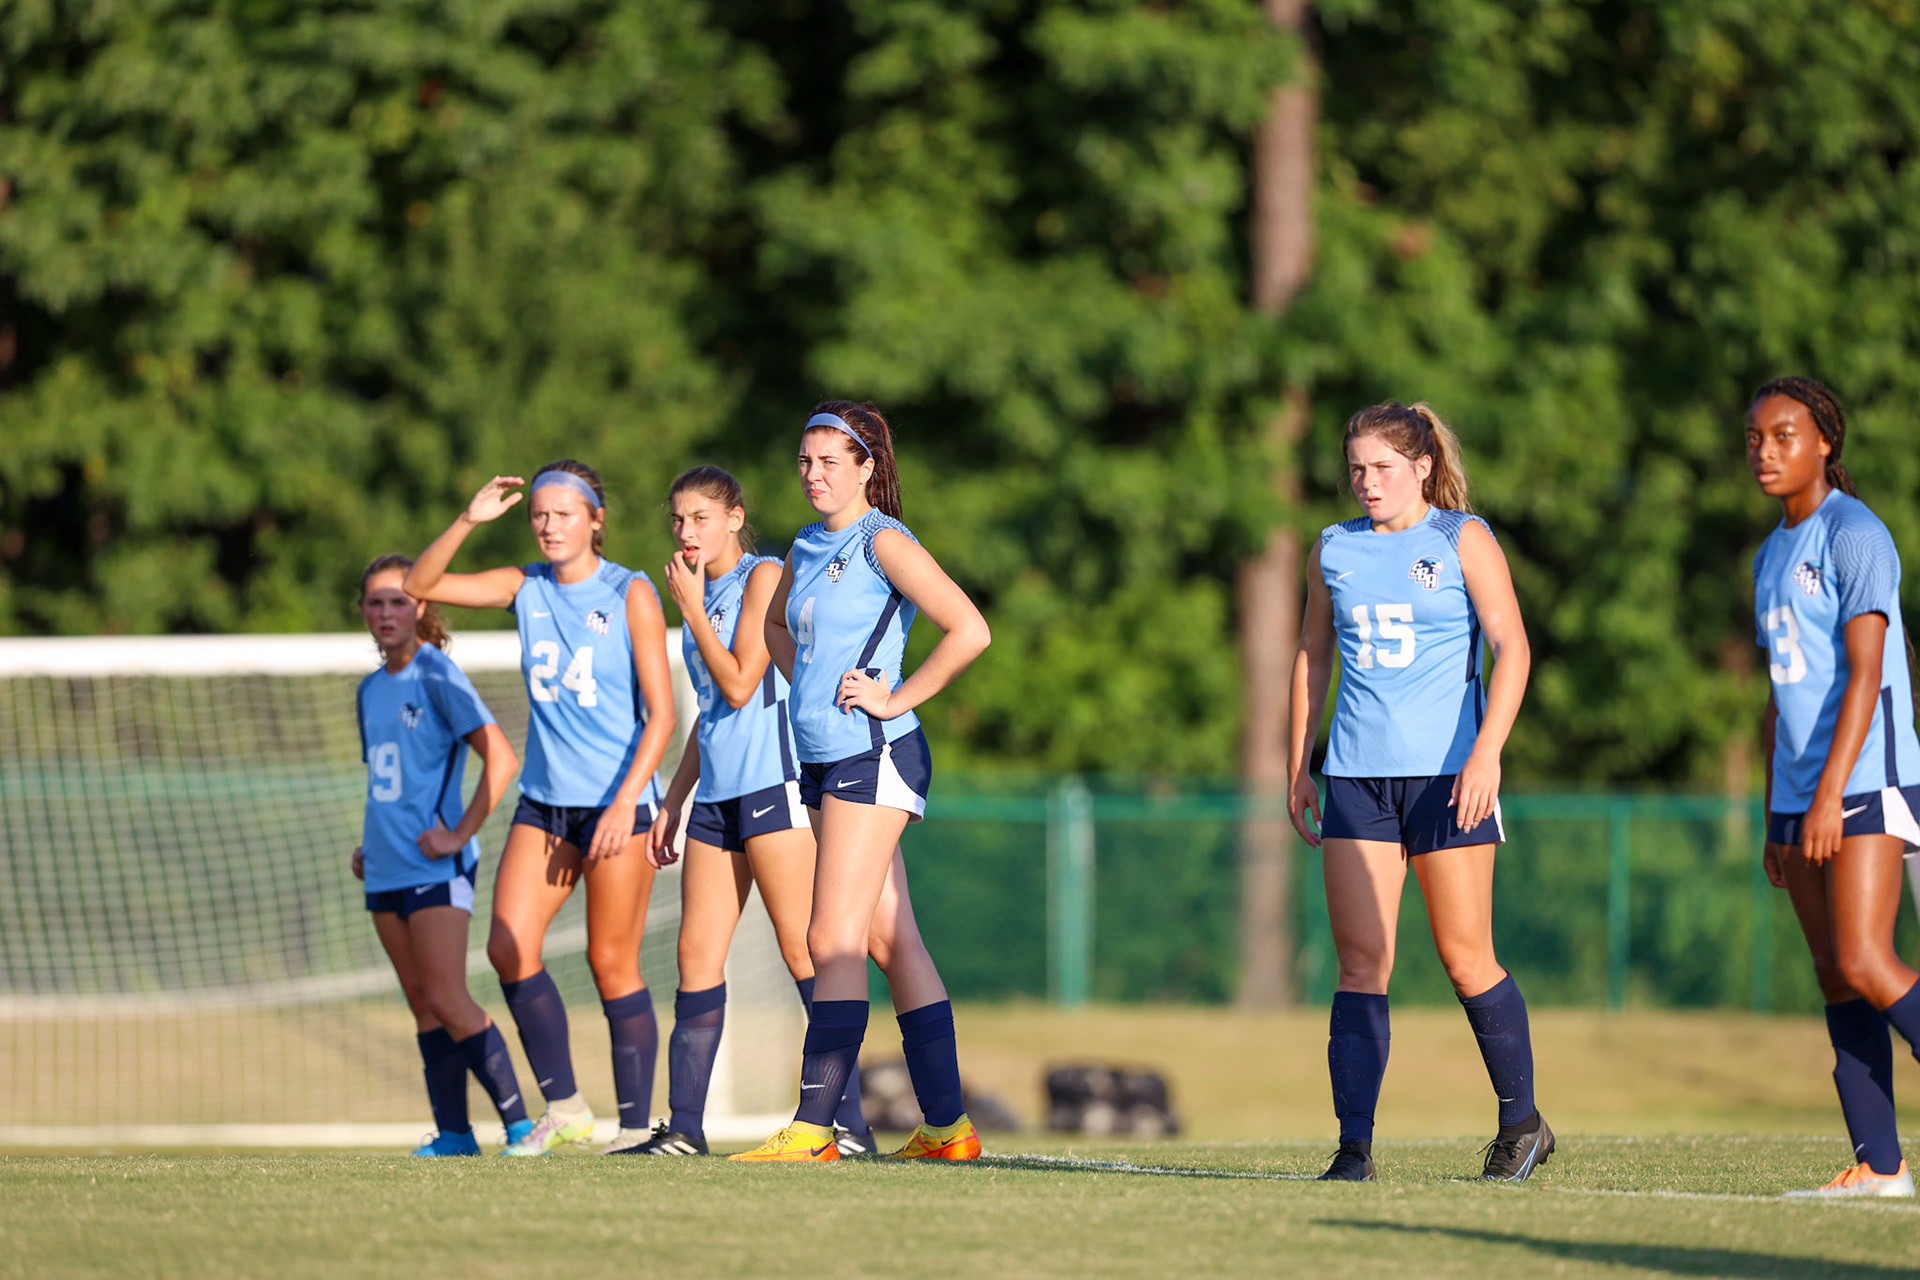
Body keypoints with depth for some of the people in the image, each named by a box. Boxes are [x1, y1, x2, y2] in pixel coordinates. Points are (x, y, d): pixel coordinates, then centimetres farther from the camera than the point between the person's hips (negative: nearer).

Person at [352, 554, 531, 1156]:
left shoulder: (437, 676, -8)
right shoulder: (370, 690, 15)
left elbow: (502, 758, -14)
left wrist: (459, 834, -15)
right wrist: (369, 844, 14)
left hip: (435, 867, -8)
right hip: (387, 869, 8)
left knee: (447, 999, -13)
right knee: (422, 1003, 6)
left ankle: (519, 1122, -11)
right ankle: (453, 1133, 7)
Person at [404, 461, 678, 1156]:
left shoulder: (631, 595, -6)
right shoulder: (526, 588, 8)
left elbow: (661, 713, -9)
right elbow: (420, 585, 7)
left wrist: (625, 800, -19)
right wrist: (467, 522, -7)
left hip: (617, 800, -5)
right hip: (544, 799, 5)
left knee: (611, 962, -5)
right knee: (508, 947, -8)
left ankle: (637, 1123, 3)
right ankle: (563, 1106, 3)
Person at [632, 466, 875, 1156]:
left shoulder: (764, 577, -6)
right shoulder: (704, 591, 19)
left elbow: (739, 686, -15)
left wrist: (693, 609, -8)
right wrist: (673, 801, 23)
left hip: (773, 782, -8)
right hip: (717, 793, 8)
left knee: (804, 949, -9)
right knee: (696, 953, 4)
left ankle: (849, 1122, -9)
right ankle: (684, 1125, 6)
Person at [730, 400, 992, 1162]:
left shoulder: (882, 543, -9)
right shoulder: (807, 550, 15)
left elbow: (970, 631, -17)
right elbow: (778, 624, 37)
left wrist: (897, 698, -13)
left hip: (872, 755, -9)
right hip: (824, 759, 9)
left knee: (834, 939, -12)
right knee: (891, 942, 8)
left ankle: (813, 1128, -15)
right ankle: (946, 1124, 9)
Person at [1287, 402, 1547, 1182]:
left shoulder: (1463, 540, -1)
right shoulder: (1334, 550, 12)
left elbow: (1511, 648, -8)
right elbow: (1313, 656, 21)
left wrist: (1486, 751, -19)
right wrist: (1298, 767, 16)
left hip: (1446, 770, -4)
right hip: (1357, 775, 4)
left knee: (1465, 961, 0)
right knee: (1361, 964, -4)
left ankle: (1521, 1122, 17)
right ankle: (1354, 1147, -6)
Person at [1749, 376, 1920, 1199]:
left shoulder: (1854, 535, -8)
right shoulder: (1772, 556, 18)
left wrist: (1831, 792, -24)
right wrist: (1775, 817, 19)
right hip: (1801, 793, 8)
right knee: (1835, 978, 3)